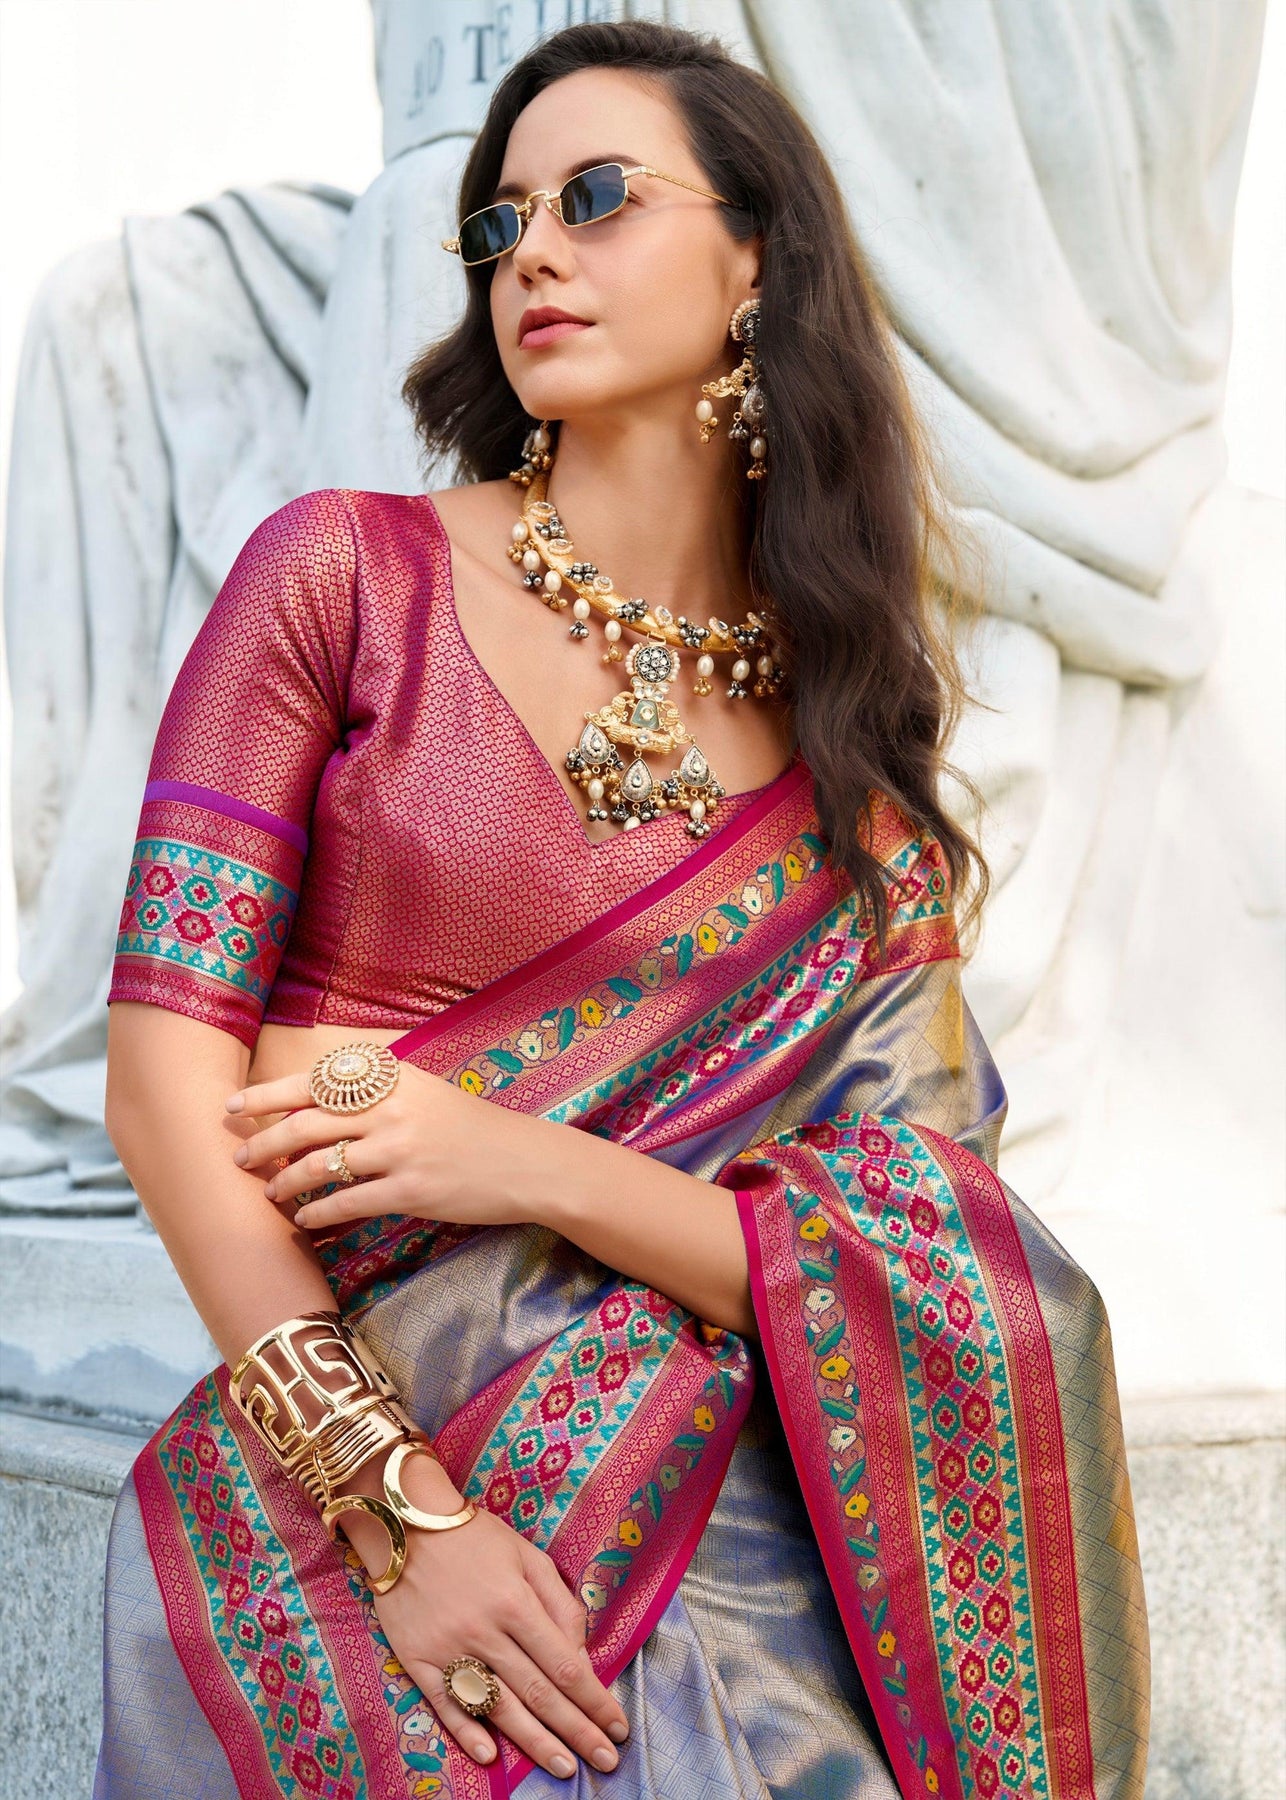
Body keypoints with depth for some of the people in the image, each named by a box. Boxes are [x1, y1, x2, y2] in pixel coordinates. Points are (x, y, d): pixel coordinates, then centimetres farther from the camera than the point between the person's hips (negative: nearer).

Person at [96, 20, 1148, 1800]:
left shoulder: (852, 736, 8)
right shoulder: (344, 572, 1)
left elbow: (911, 1275, 3)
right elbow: (167, 1069, -6)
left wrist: (523, 1165, -12)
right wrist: (407, 1514, -14)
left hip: (705, 1536, 3)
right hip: (330, 1502, -3)